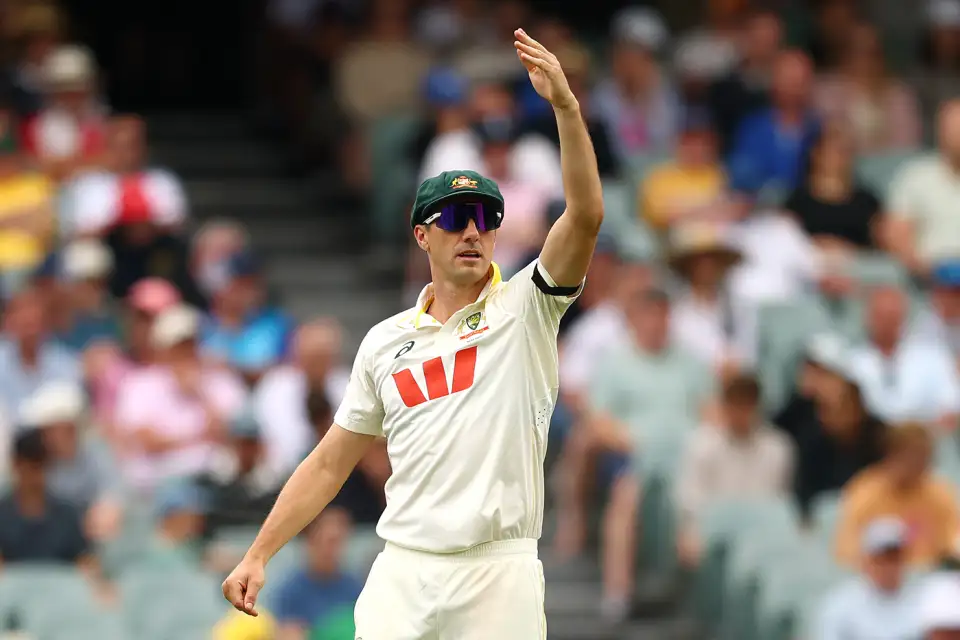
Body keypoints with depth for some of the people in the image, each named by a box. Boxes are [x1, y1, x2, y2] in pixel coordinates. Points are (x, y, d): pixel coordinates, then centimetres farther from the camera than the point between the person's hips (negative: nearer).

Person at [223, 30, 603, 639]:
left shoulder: (524, 309, 5)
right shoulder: (386, 342, 14)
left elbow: (586, 216, -11)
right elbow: (330, 463, 17)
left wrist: (566, 105, -23)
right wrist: (258, 556, 10)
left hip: (500, 573, -2)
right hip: (403, 570, 2)